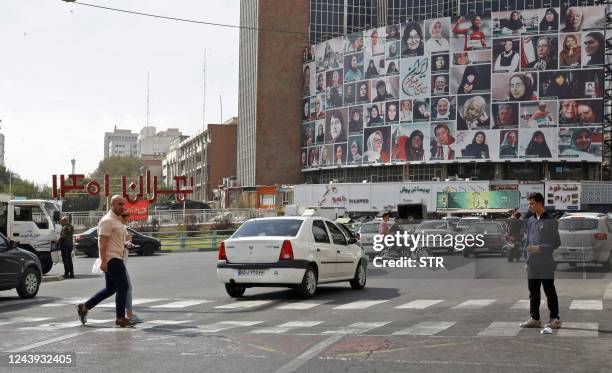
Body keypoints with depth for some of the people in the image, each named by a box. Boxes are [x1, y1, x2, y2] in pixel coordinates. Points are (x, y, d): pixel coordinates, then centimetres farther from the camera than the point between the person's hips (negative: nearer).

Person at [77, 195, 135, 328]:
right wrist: (103, 261, -24)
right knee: (122, 287, -8)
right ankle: (120, 318, -2)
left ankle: (84, 307, 20)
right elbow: (102, 242, -19)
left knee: (110, 289, 15)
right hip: (111, 259, -10)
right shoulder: (108, 220, -14)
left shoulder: (117, 220, 18)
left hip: (116, 259, 10)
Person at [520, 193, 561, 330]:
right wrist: (527, 259, 10)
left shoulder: (550, 220, -7)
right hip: (532, 264, 6)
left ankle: (555, 319, 8)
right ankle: (534, 319, 18)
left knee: (549, 291, 0)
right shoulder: (530, 221, 13)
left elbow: (557, 242, -8)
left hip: (546, 263, -6)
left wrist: (540, 248, -16)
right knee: (533, 292, 10)